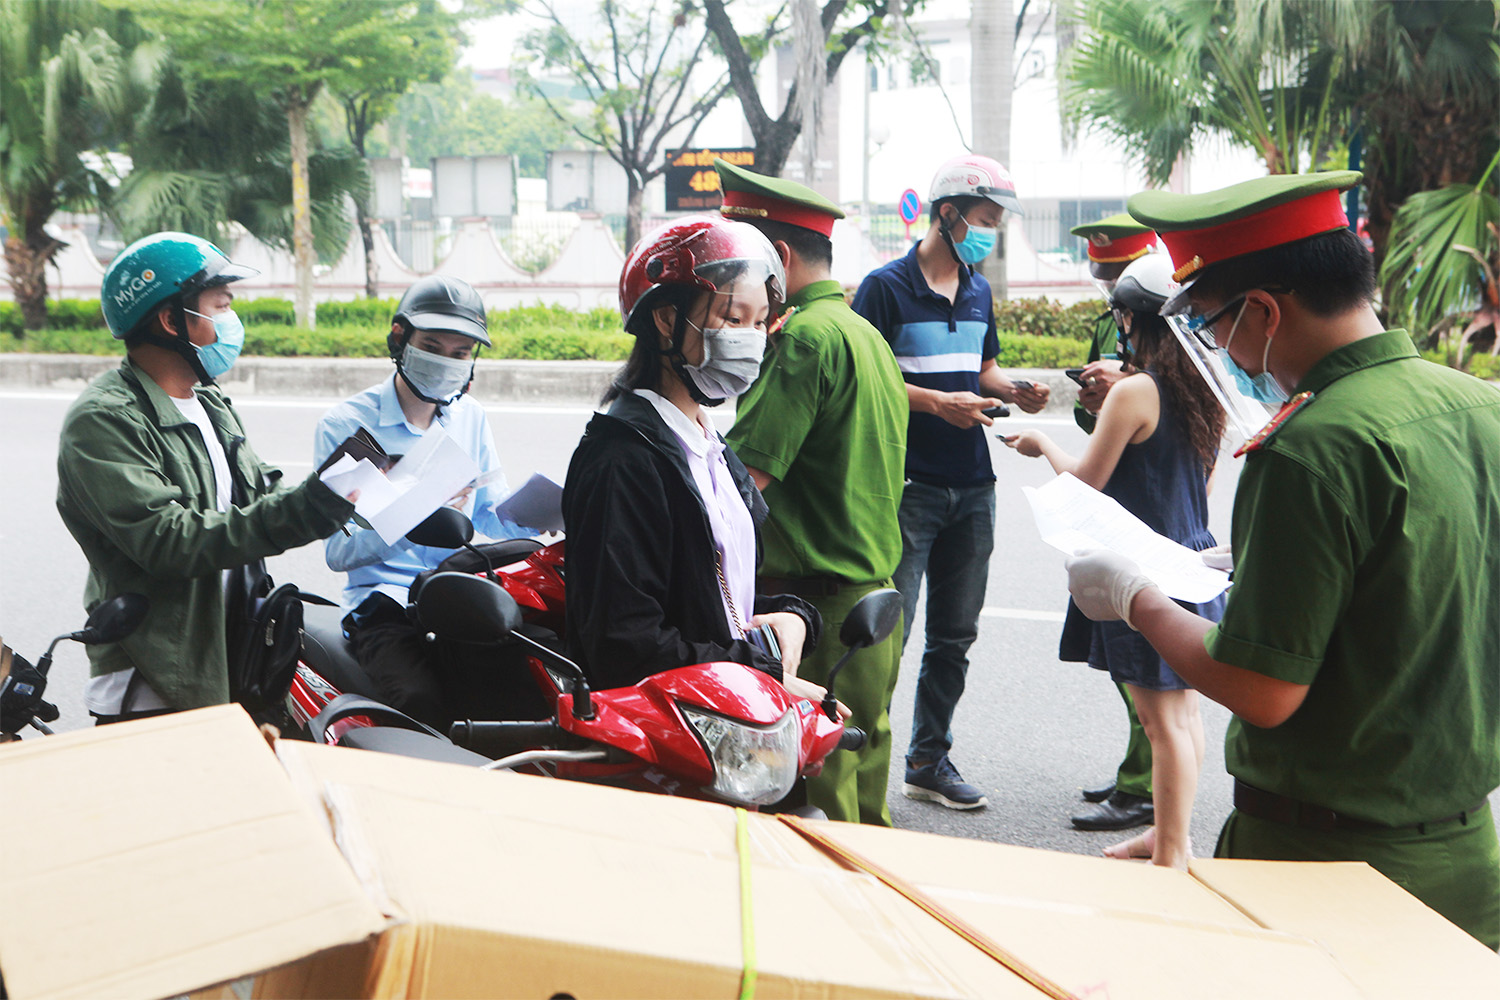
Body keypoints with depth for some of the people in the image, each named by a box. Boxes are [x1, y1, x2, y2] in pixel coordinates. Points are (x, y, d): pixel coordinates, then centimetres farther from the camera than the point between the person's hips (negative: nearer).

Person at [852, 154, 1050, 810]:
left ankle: (929, 761, 24)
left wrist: (1013, 392, 3)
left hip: (972, 486, 7)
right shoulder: (886, 287, -7)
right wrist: (938, 402, -18)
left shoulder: (979, 293, 15)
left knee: (954, 634, 12)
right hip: (907, 485, -7)